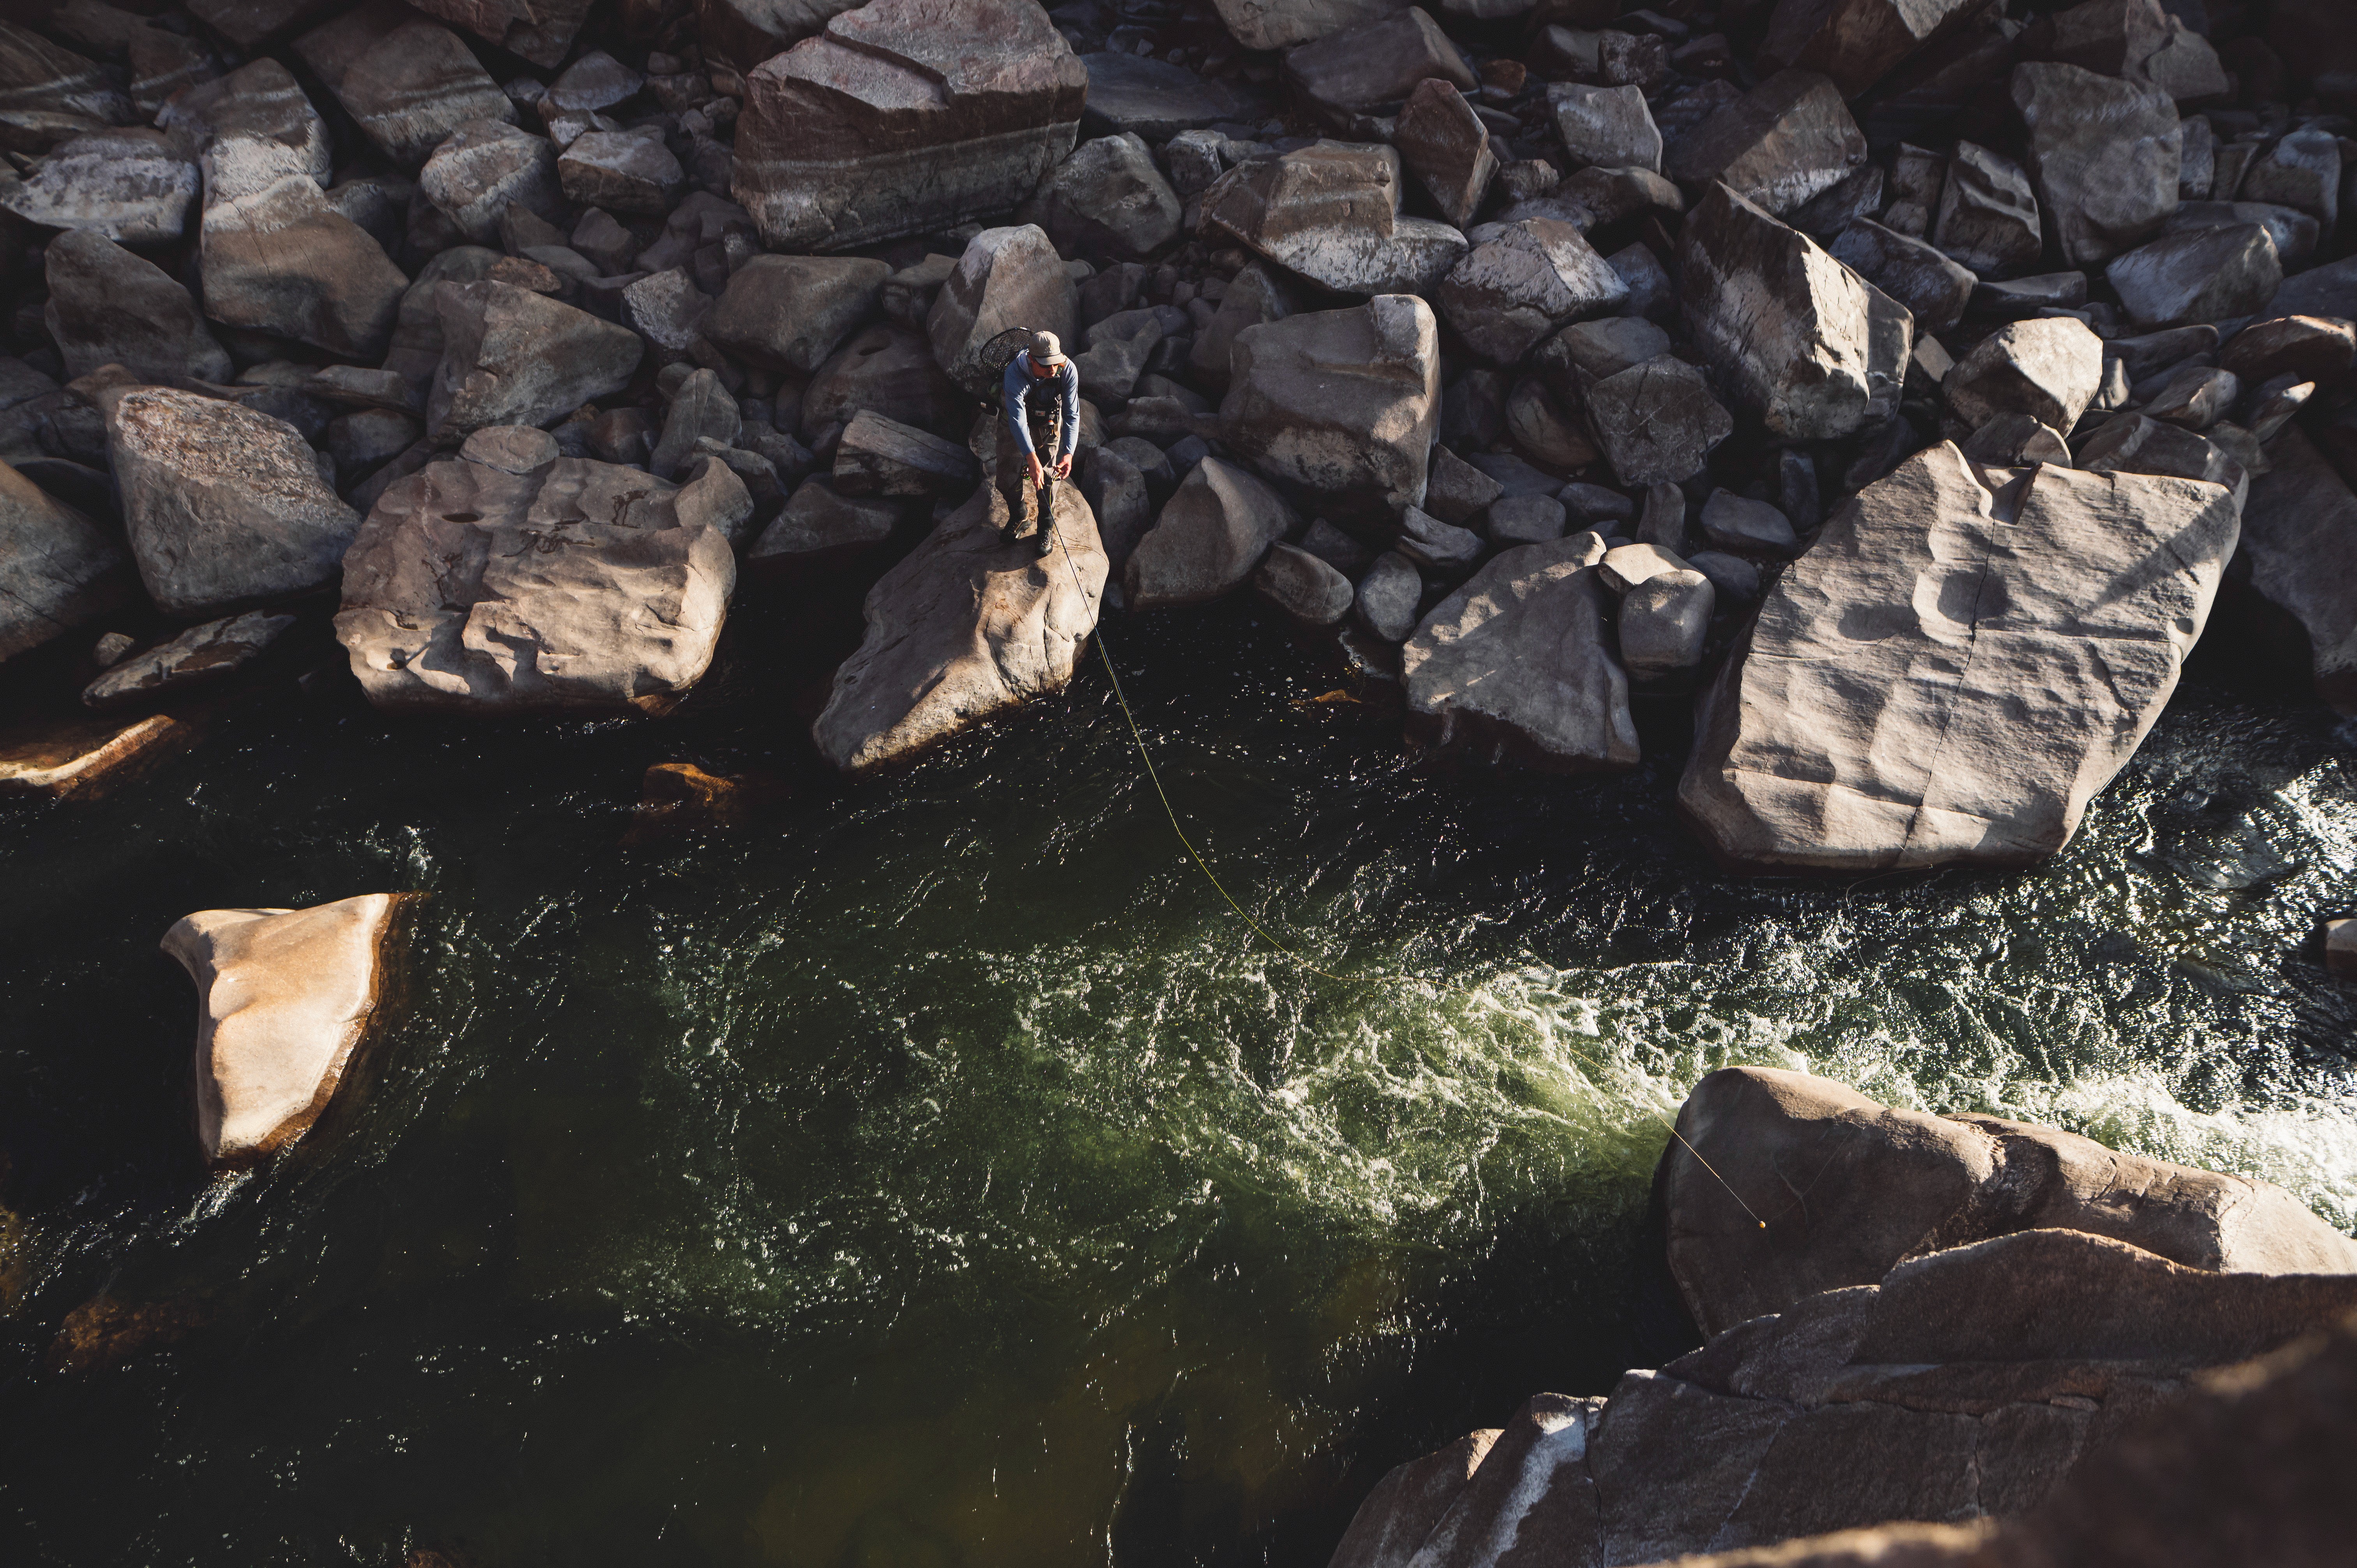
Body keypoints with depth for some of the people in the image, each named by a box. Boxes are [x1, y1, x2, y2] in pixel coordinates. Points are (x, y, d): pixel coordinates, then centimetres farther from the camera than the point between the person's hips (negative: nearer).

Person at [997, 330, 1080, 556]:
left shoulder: (1068, 371, -30)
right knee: (1008, 478, -1)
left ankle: (1047, 527, 17)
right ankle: (1018, 512, 31)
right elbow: (1018, 419, -44)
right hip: (1015, 424, -1)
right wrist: (1032, 459, -53)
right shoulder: (1015, 374, -38)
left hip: (1049, 423, 1)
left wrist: (1068, 453, -39)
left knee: (1047, 476, -7)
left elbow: (1072, 415, -26)